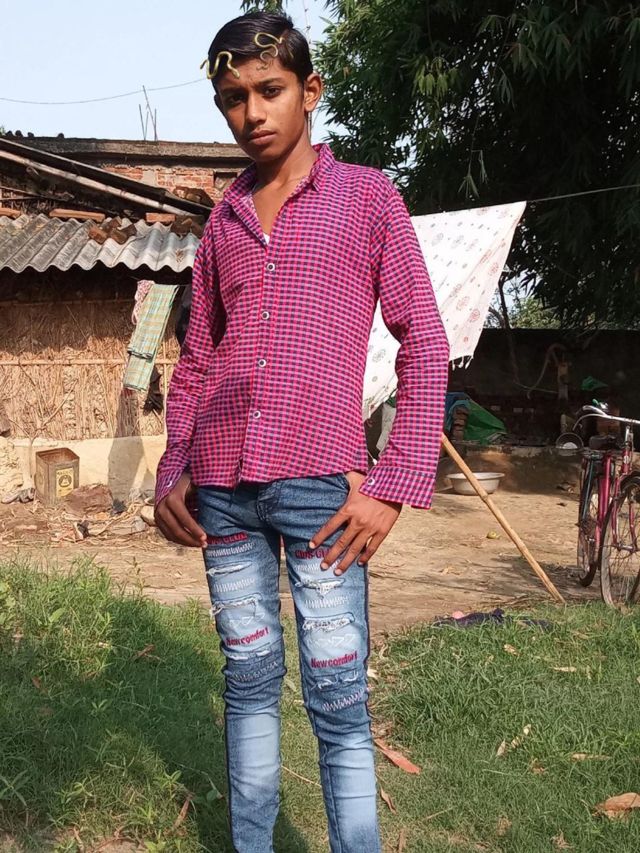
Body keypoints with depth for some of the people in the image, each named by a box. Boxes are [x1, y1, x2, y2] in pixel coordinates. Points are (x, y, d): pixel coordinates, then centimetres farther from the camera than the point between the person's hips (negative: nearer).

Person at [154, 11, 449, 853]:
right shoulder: (222, 223, 16)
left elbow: (424, 343, 0)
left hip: (319, 482, -4)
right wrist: (173, 470, 7)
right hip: (221, 488, 4)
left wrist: (395, 485, -8)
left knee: (337, 696, -2)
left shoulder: (368, 197, 4)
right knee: (248, 679, 11)